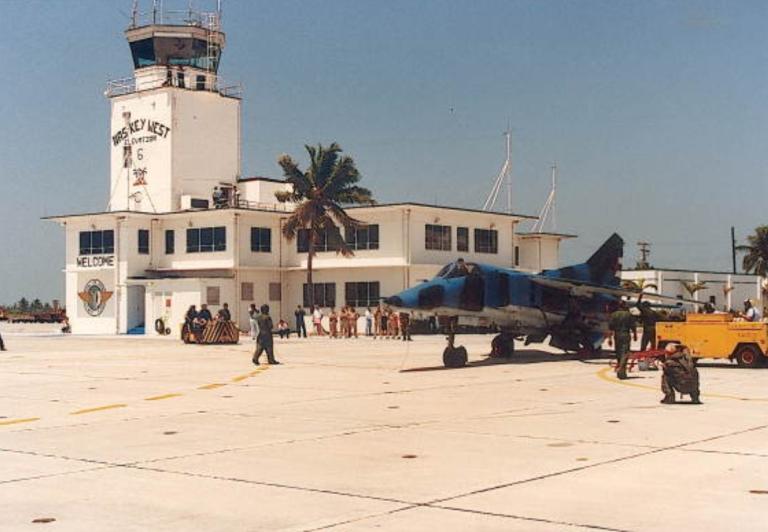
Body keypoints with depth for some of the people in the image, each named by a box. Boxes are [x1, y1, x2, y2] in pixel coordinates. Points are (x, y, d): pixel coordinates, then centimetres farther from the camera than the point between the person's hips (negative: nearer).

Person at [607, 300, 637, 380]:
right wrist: (635, 335, 15)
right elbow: (633, 326, 0)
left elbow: (610, 327, 0)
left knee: (618, 354, 15)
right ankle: (621, 369, -24)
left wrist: (610, 338, 2)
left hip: (617, 335, 3)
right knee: (625, 353, -7)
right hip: (625, 335, -3)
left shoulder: (614, 314, 3)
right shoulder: (628, 314, -3)